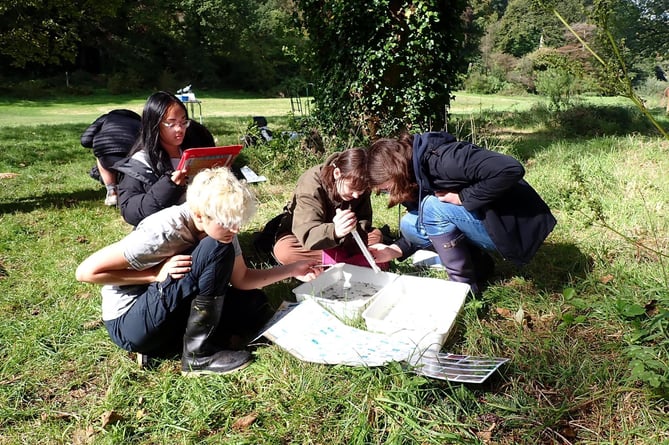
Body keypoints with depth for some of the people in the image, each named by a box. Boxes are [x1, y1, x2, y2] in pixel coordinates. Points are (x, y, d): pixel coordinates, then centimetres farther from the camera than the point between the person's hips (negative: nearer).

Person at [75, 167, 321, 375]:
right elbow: (86, 271, -24)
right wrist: (157, 274, -24)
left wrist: (291, 269, -7)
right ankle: (199, 354, -14)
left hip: (172, 315, 7)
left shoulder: (220, 226, -6)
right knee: (217, 250, -24)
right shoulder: (164, 231, -28)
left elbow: (241, 279, 4)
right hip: (128, 324, -7)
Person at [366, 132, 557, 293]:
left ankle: (464, 284, -9)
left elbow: (510, 170, -34)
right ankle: (478, 264, 6)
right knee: (410, 224, 0)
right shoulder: (420, 172, 3)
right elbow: (429, 227, 12)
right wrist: (396, 249, -2)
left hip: (518, 225, -9)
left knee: (433, 208, -21)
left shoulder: (442, 159, -25)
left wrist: (463, 197, -24)